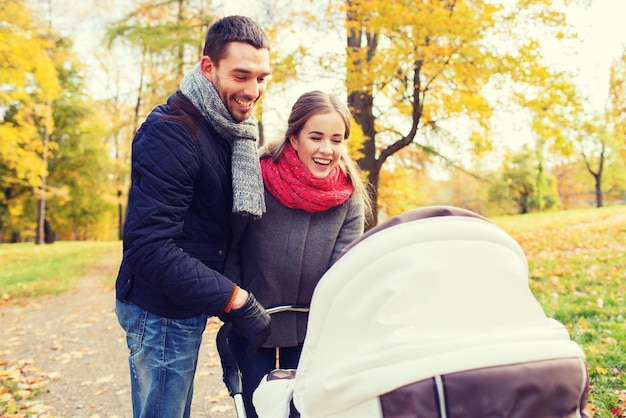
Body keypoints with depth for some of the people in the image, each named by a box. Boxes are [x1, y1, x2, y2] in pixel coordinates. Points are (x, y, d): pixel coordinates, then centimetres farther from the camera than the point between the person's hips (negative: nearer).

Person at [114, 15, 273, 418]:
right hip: (162, 311, -8)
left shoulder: (231, 127, 7)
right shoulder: (171, 134, -22)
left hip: (187, 308, 9)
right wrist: (235, 299, -27)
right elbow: (150, 248, -28)